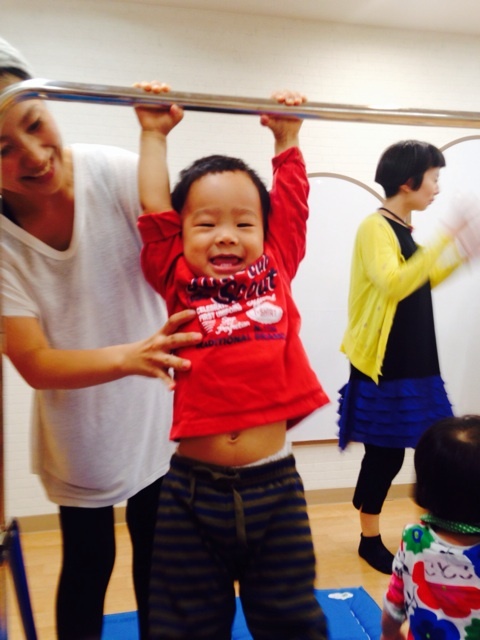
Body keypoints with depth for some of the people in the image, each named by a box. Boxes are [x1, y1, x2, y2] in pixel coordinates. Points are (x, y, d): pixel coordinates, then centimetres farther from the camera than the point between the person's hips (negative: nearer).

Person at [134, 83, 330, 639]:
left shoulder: (276, 270, 3)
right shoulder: (178, 282, -1)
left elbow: (291, 204, 12)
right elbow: (154, 211, 1)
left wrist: (286, 138, 17)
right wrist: (155, 135, 9)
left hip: (275, 485, 2)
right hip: (193, 488, -1)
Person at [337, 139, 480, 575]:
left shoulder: (403, 229, 13)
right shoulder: (375, 227, -14)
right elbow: (394, 285, -29)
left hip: (411, 363, 8)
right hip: (382, 365, -8)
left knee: (389, 453, 13)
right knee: (384, 453, 0)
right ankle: (371, 540, 17)